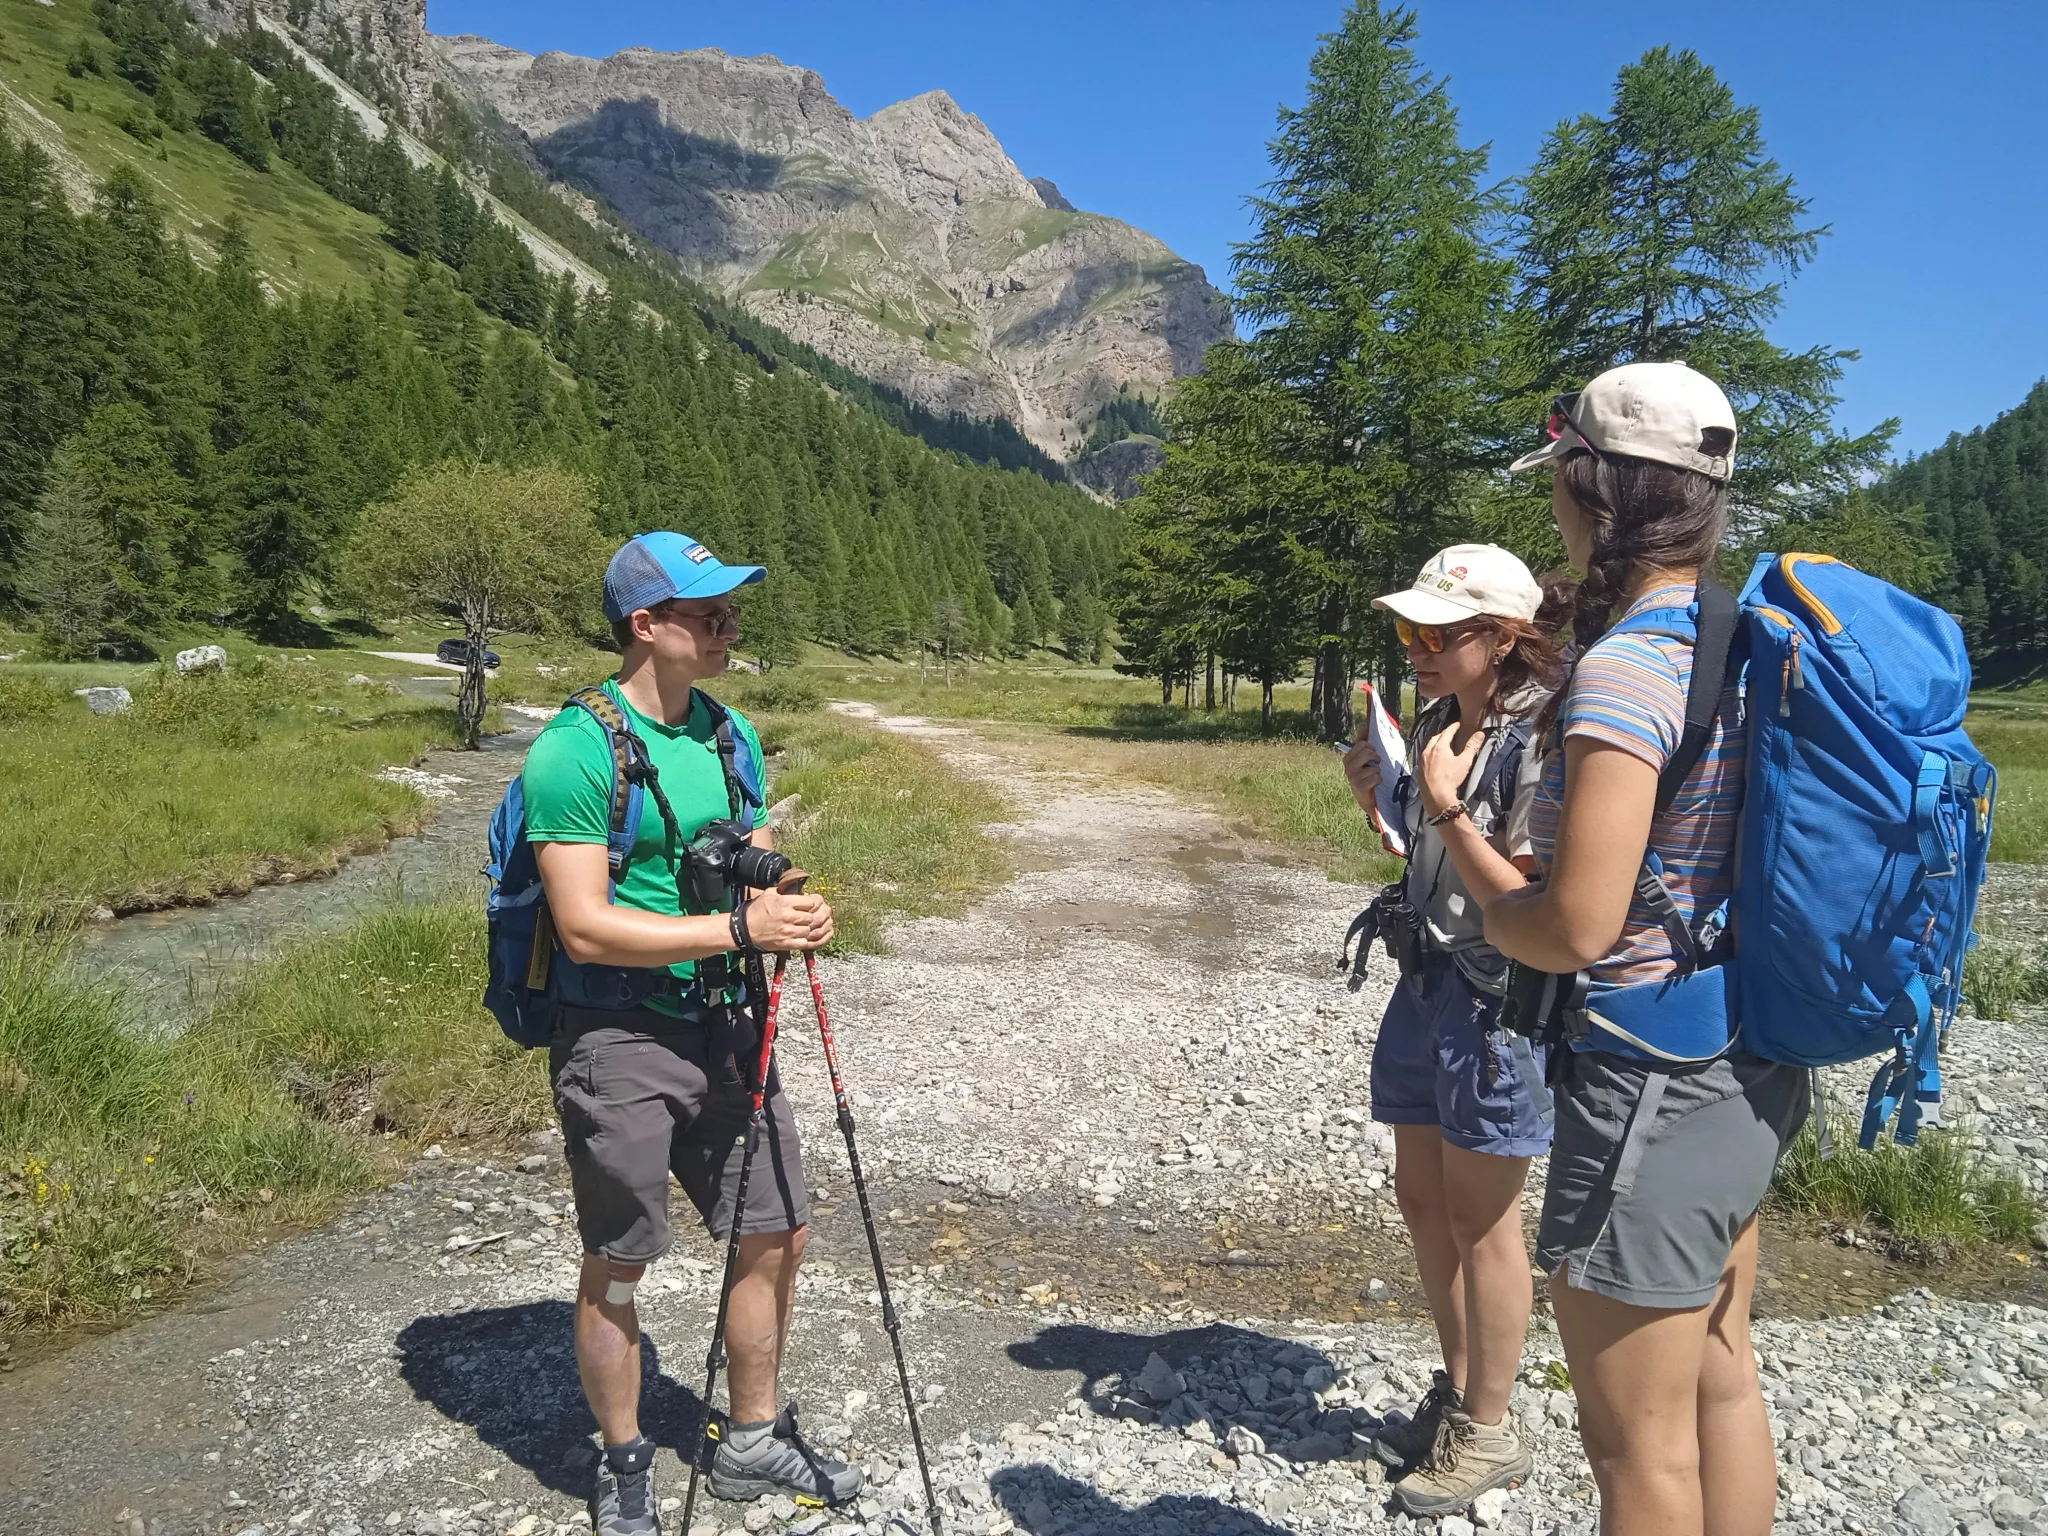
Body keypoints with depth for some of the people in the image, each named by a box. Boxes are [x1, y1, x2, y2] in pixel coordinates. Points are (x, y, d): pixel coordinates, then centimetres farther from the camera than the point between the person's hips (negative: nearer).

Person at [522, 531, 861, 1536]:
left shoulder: (730, 731, 6)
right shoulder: (574, 748, -17)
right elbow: (586, 928, -21)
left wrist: (790, 911, -7)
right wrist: (738, 928, -23)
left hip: (718, 1024, 7)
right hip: (617, 1041, -7)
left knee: (776, 1235, 13)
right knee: (617, 1269, 9)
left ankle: (753, 1445, 35)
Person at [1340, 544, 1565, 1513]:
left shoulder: (1538, 741, -19)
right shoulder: (1439, 723, 7)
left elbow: (1525, 901, -21)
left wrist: (1445, 809, -26)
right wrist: (1381, 802, 1)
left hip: (1497, 1001, -8)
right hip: (1428, 986, 9)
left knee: (1480, 1218, 5)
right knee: (1422, 1199, 18)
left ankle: (1487, 1432, 26)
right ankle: (1458, 1391, 38)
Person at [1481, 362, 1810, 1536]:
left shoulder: (1626, 667, -22)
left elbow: (1577, 928, -26)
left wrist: (1487, 903, -8)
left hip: (1653, 1086, -10)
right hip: (1752, 1071, 10)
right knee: (1721, 1382, 24)